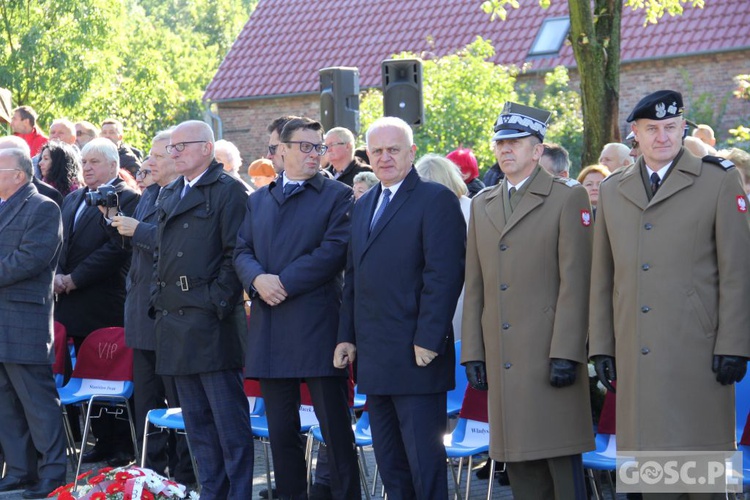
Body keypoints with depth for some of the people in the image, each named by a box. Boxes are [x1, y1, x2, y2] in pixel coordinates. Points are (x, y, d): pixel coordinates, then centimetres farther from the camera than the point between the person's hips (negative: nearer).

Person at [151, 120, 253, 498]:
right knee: (196, 421, 11)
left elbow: (235, 253, -11)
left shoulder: (228, 191, -5)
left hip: (211, 322, -8)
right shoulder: (170, 194, 19)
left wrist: (217, 304, -15)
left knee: (229, 420, -6)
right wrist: (160, 301, 14)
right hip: (175, 321, 8)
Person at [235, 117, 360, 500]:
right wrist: (257, 279, -9)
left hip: (316, 325, -5)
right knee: (280, 428, 10)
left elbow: (334, 250, -10)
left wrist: (284, 282, -13)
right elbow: (241, 251, 13)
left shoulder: (337, 196, 2)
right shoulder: (259, 201, 18)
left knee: (335, 425, -2)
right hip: (270, 331, 5)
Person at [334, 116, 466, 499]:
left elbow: (444, 275, -14)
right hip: (374, 359, 8)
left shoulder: (436, 200, -7)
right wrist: (346, 336, 13)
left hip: (416, 355, -8)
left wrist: (427, 341, -18)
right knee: (390, 465, 13)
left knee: (424, 460, -4)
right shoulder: (363, 205, 18)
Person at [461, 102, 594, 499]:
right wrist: (472, 353, 9)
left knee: (562, 464, -3)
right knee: (519, 466, 8)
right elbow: (474, 286, 15)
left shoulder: (568, 198, -1)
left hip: (550, 356, -5)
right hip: (502, 359, 5)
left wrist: (566, 354, -15)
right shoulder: (482, 205, 16)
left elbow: (575, 282, -8)